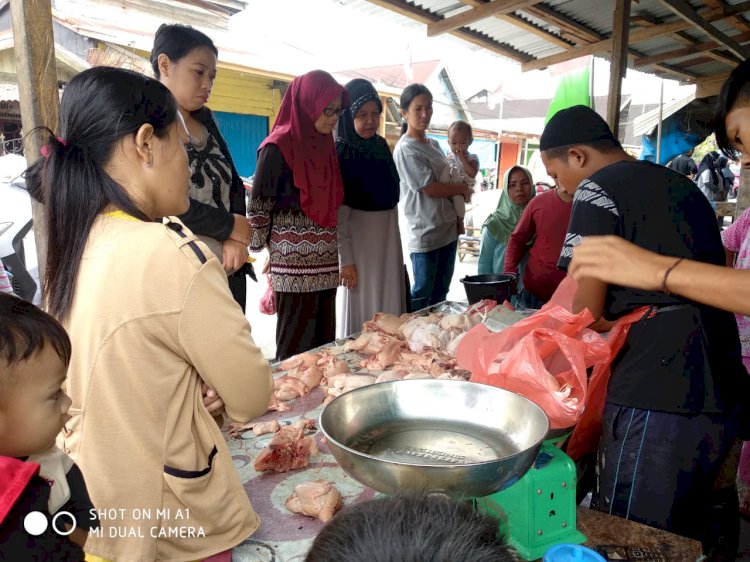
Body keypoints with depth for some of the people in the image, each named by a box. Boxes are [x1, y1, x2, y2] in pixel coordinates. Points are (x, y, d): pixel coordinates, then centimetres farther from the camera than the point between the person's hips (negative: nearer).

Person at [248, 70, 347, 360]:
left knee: (324, 340, 11)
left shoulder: (324, 144, 14)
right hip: (294, 260, -7)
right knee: (296, 344, 1)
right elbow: (259, 204, -8)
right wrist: (265, 251, -5)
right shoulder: (279, 146, -8)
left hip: (325, 262, 7)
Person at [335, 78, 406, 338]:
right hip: (359, 240, -6)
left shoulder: (381, 145, 8)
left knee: (390, 308, 12)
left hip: (388, 238, 7)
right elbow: (339, 211, -15)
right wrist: (345, 259, -17)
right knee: (362, 309, 2)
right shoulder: (340, 152, -12)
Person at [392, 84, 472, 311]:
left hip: (448, 229, 8)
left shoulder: (434, 144, 14)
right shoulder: (405, 149, -12)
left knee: (440, 293, 16)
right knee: (421, 295, 1)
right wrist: (462, 189, -2)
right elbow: (429, 188, -16)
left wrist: (458, 215, 6)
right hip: (425, 232, -8)